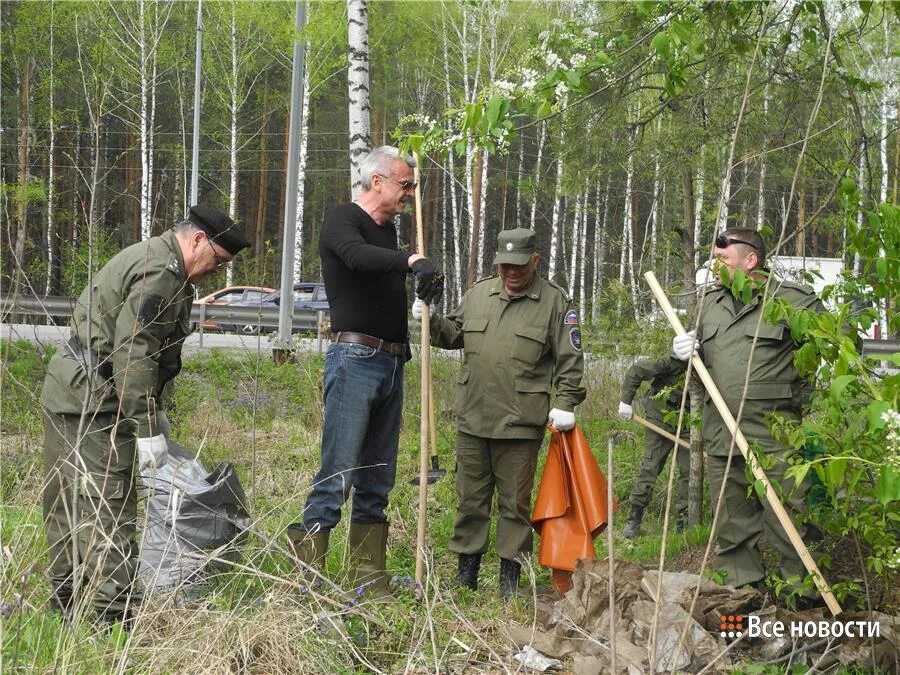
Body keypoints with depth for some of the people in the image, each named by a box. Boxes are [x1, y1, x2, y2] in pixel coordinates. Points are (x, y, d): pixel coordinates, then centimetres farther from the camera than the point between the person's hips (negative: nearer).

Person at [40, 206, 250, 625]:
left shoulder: (152, 260, 17)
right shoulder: (161, 273, -17)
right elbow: (133, 356, -23)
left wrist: (152, 411, 22)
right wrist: (146, 428, -21)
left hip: (67, 390, 11)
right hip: (91, 400, -11)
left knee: (70, 504, 15)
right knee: (109, 508, -10)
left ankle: (68, 600, 24)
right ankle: (112, 612, -10)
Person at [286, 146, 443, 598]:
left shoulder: (388, 229, 20)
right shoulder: (342, 219, -6)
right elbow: (355, 255, -29)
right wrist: (412, 260, -42)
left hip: (391, 365, 9)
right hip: (355, 360, -9)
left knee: (377, 482, 10)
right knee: (337, 475, -13)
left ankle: (370, 581, 15)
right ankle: (306, 575, -11)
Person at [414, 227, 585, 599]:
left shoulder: (554, 301, 0)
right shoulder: (479, 293, 11)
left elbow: (569, 359, 0)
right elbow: (454, 334, 21)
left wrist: (564, 404, -8)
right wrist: (431, 321, 3)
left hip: (520, 425, -4)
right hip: (472, 419, 4)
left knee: (515, 503, 5)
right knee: (471, 499, 11)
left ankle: (510, 578, 14)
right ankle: (466, 573, 21)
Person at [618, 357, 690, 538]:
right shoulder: (674, 363, -24)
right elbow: (636, 370, -16)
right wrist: (626, 401, -13)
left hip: (686, 423, 4)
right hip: (660, 419, -4)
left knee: (688, 470, 2)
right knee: (649, 467, -3)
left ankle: (683, 521, 13)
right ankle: (634, 519, 6)